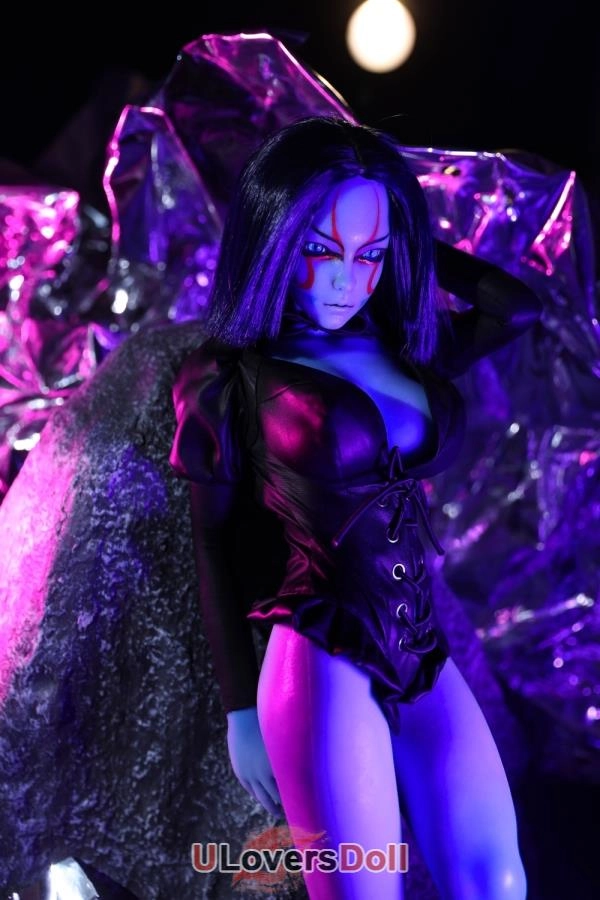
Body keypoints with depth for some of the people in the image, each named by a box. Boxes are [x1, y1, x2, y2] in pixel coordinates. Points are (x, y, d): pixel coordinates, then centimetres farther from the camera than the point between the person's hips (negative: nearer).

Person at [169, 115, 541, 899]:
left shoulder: (404, 351, 9)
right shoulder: (233, 375, -2)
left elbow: (519, 305, 19)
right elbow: (214, 544, 0)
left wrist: (401, 240, 15)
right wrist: (240, 708, -1)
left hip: (423, 659, 5)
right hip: (321, 665, -5)